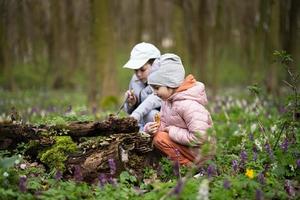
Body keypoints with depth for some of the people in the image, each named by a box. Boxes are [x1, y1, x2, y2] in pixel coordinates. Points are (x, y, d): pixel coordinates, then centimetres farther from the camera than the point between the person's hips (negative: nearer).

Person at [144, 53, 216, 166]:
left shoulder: (188, 105, -27)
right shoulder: (168, 100, 3)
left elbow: (199, 137, -31)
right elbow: (163, 123, 7)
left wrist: (172, 131, -21)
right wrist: (151, 128, -16)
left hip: (200, 152, -10)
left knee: (160, 139, -21)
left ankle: (188, 166, -11)